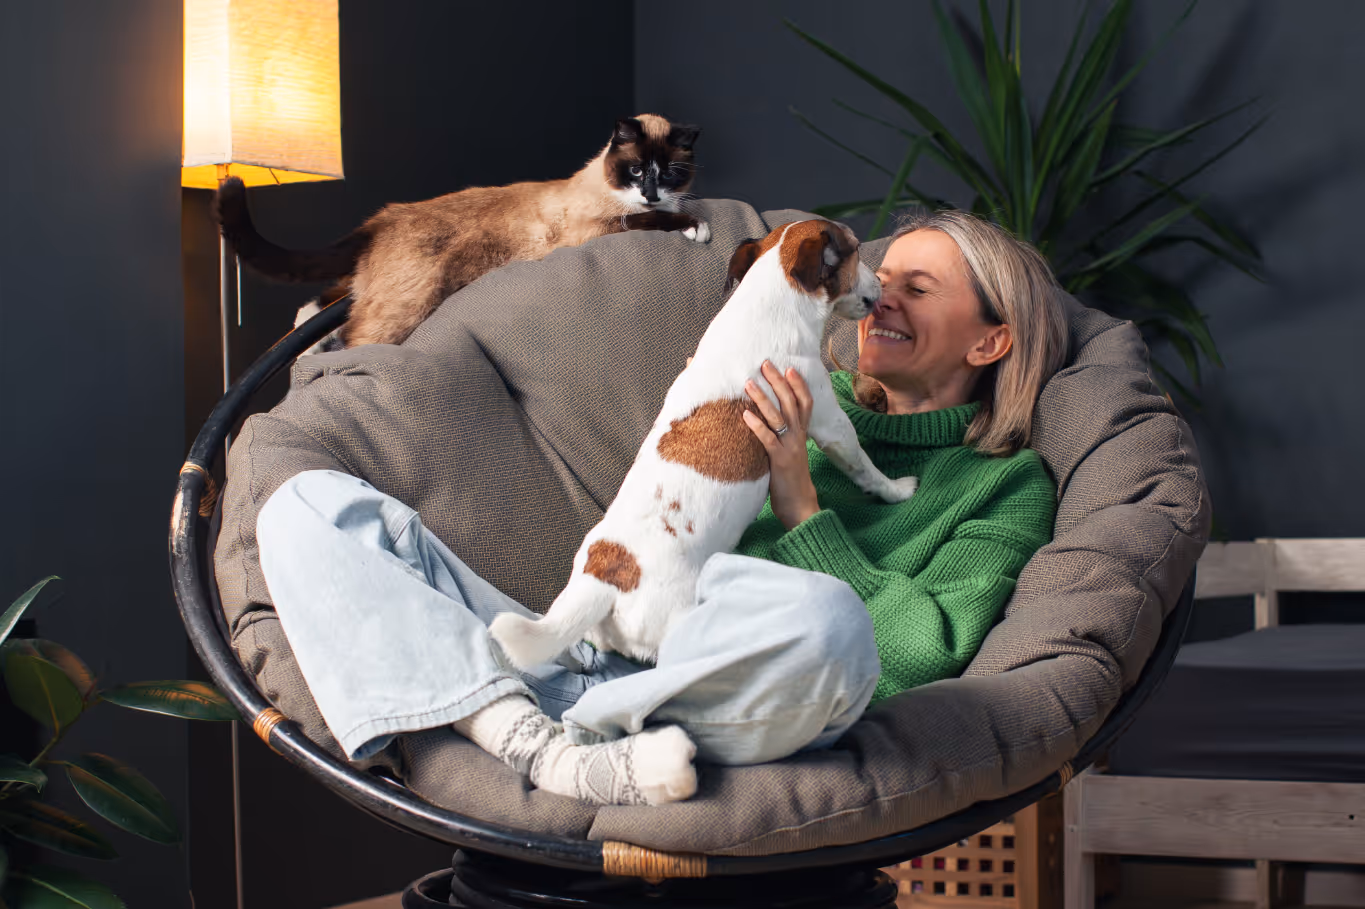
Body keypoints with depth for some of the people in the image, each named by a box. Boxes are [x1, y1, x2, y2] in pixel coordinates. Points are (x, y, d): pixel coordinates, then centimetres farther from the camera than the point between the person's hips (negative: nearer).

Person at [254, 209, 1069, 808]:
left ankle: (570, 725, -18)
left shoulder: (1006, 485, 15)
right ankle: (541, 750, -29)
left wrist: (802, 505, -2)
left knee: (819, 621, -43)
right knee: (311, 505, -9)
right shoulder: (810, 407, 29)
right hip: (599, 655, 6)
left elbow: (920, 654, -3)